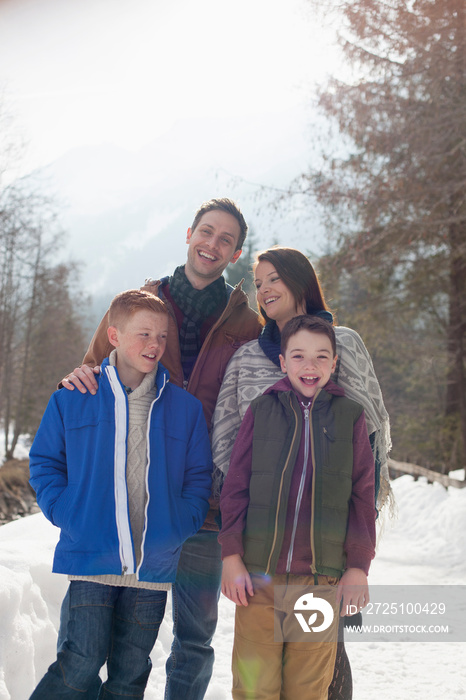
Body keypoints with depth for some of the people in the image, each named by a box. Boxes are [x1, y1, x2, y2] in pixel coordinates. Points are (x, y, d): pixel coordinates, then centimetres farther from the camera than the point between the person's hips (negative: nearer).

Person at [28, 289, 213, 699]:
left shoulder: (185, 407, 7)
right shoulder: (72, 399, 2)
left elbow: (199, 475, 11)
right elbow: (45, 461, 8)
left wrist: (182, 523, -4)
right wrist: (64, 512, -6)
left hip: (154, 565, 3)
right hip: (91, 557, -2)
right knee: (84, 659, -10)